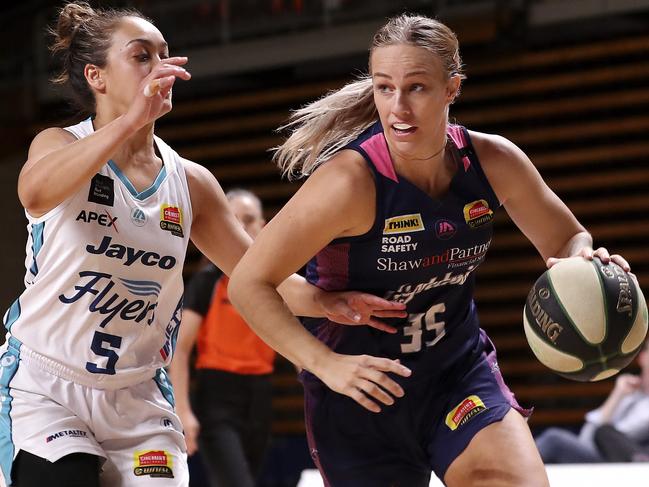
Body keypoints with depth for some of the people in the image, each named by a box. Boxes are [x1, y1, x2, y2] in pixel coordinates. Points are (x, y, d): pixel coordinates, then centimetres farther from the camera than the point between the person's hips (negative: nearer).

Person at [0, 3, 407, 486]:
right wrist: (131, 120, -41)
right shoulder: (63, 145, -6)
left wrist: (327, 302, -11)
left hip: (138, 400, 4)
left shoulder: (191, 183, 6)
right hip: (43, 390, -4)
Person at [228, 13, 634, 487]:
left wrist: (583, 264, -18)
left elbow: (566, 241, 7)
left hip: (459, 368, 3)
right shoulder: (352, 181, -25)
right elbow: (249, 283, -20)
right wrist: (325, 364, -31)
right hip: (362, 390, -3)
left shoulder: (494, 161, -11)